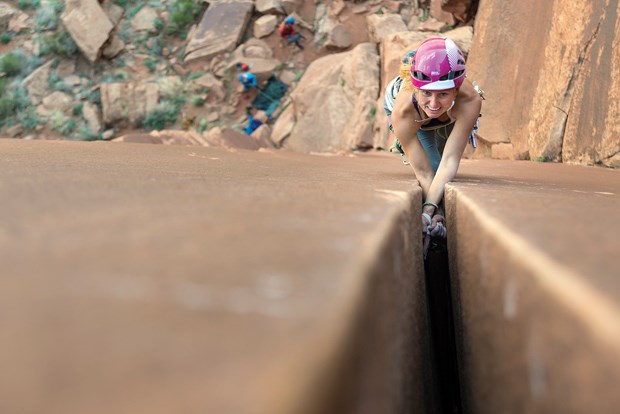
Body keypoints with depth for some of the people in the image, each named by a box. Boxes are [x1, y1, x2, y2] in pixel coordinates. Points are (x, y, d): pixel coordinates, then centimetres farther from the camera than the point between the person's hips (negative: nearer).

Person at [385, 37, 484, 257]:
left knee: (445, 175, 3)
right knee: (433, 167, -14)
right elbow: (424, 173, -39)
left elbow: (450, 160, -47)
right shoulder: (403, 111, -45)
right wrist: (436, 213, -48)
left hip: (454, 114, 1)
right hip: (415, 119, -1)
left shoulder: (470, 100, -46)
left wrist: (430, 208, -55)